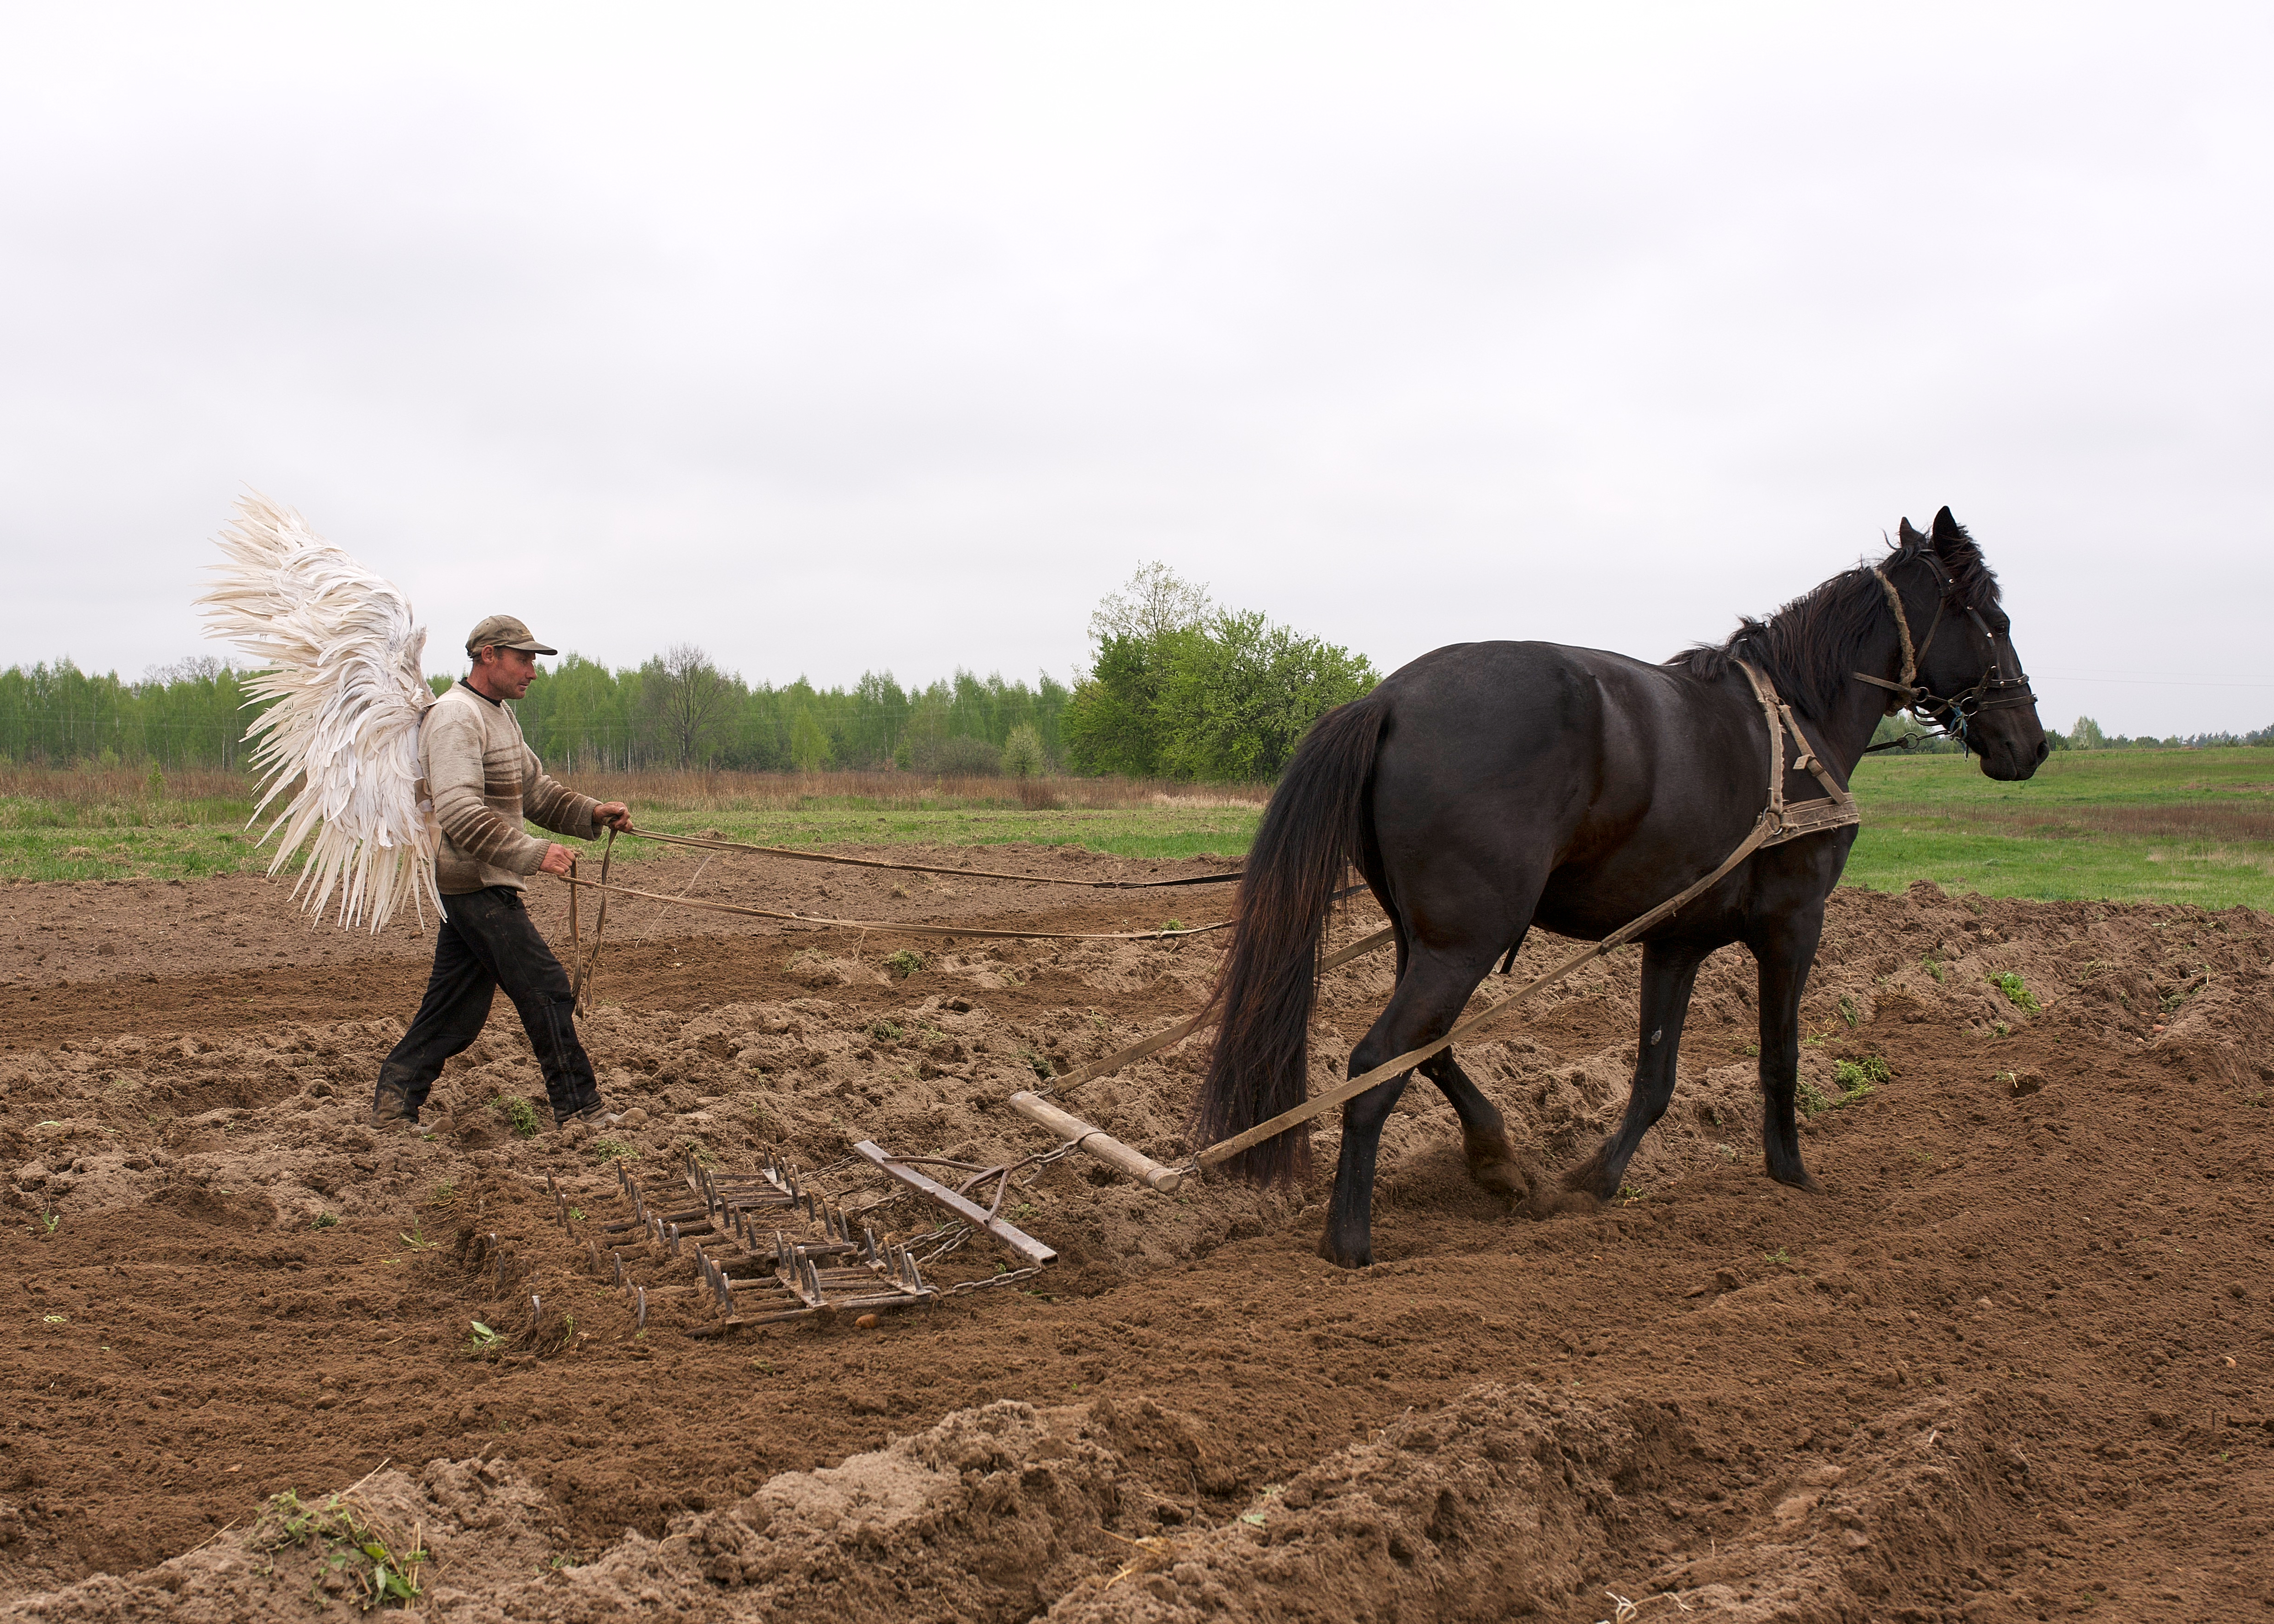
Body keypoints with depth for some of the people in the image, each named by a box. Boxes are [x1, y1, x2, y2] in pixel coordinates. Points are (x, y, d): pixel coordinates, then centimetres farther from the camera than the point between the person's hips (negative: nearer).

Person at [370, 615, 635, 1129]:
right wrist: (532, 853, -28)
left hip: (480, 882, 10)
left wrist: (593, 813, 7)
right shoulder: (456, 717, -16)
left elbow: (534, 788, 22)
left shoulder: (499, 714, 18)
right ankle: (578, 1110, -3)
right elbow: (460, 814, -25)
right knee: (545, 988, -8)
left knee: (457, 1002, 12)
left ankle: (394, 1101, 17)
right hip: (473, 882, -10)